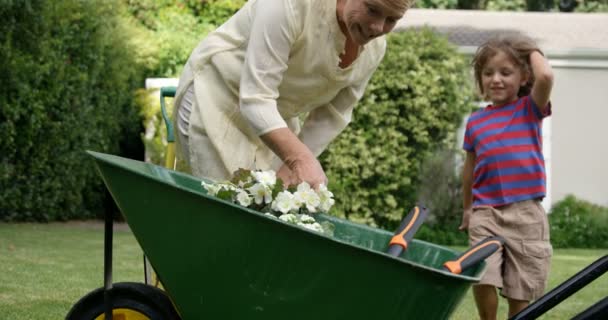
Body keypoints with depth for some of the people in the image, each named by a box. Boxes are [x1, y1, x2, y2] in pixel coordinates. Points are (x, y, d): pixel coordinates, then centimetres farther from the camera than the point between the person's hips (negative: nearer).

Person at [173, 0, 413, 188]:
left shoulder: (374, 49, -10)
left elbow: (331, 118, -2)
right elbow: (255, 100, -35)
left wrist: (289, 168, -15)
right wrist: (301, 159, -47)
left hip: (276, 119, 7)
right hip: (217, 99, -7)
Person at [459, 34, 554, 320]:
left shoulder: (530, 109, 3)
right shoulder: (475, 122, 11)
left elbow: (545, 76, -18)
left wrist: (532, 51, 0)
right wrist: (467, 208, 29)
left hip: (526, 213, -2)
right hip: (486, 212, 2)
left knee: (521, 291, 2)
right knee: (483, 280, -14)